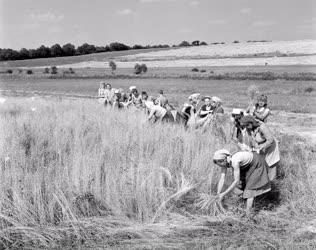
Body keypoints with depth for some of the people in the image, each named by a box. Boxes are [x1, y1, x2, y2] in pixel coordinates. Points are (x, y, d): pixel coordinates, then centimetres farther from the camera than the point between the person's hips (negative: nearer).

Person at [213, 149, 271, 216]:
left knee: (250, 186, -13)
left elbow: (236, 181, -36)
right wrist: (218, 195, -21)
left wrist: (224, 194, -32)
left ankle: (248, 214, -14)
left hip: (257, 164, -8)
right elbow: (222, 179, -14)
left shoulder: (234, 162, -38)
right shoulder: (224, 162, -15)